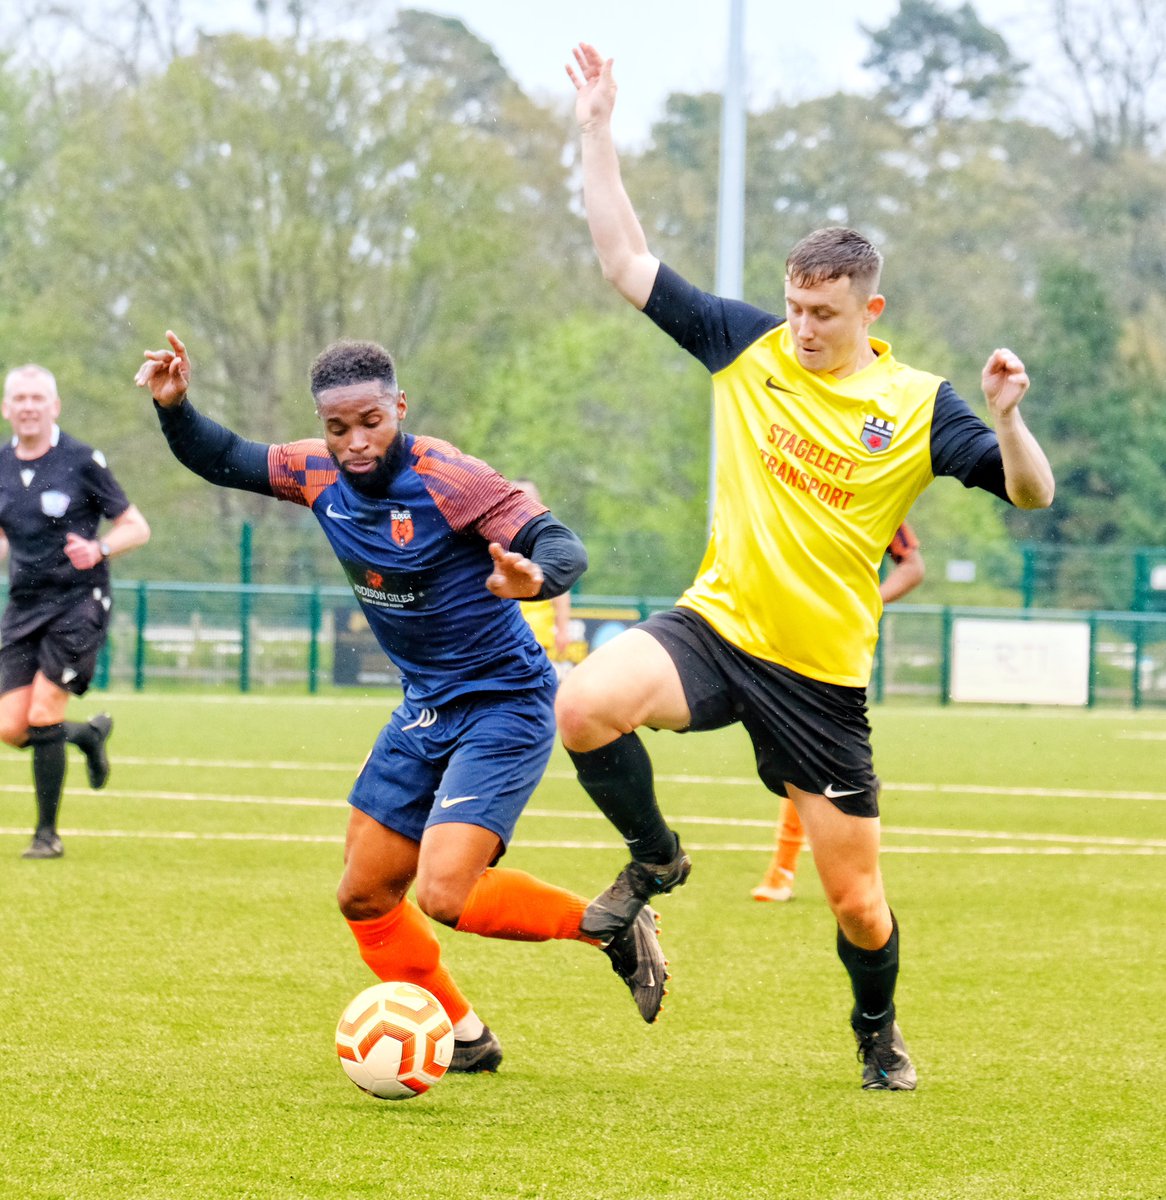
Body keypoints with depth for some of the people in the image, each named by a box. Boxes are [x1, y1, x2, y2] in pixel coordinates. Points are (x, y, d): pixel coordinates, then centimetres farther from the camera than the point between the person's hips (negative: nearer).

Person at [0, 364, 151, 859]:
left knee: (43, 715, -13)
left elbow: (137, 528, -3)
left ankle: (47, 833, 1)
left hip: (78, 600, -5)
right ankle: (89, 734, 28)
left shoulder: (82, 461, -7)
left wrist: (98, 549, -22)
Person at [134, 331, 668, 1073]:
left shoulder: (450, 480, -22)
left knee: (443, 895, -22)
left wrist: (535, 577, -52)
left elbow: (563, 547, -29)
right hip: (425, 708, 8)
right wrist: (174, 406, -8)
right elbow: (223, 460, 11)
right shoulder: (319, 473, -2)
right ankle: (463, 1038, 29)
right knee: (364, 896, 11)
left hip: (503, 709, -8)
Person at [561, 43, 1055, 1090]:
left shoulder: (917, 408, -4)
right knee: (585, 706, -30)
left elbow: (1032, 494, -7)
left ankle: (879, 1030, 38)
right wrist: (597, 133, -2)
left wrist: (1007, 419, -27)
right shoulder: (749, 345, 1)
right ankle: (655, 860, 0)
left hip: (822, 675, -1)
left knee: (858, 901, 3)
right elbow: (627, 264, 3)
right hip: (715, 626, 1)